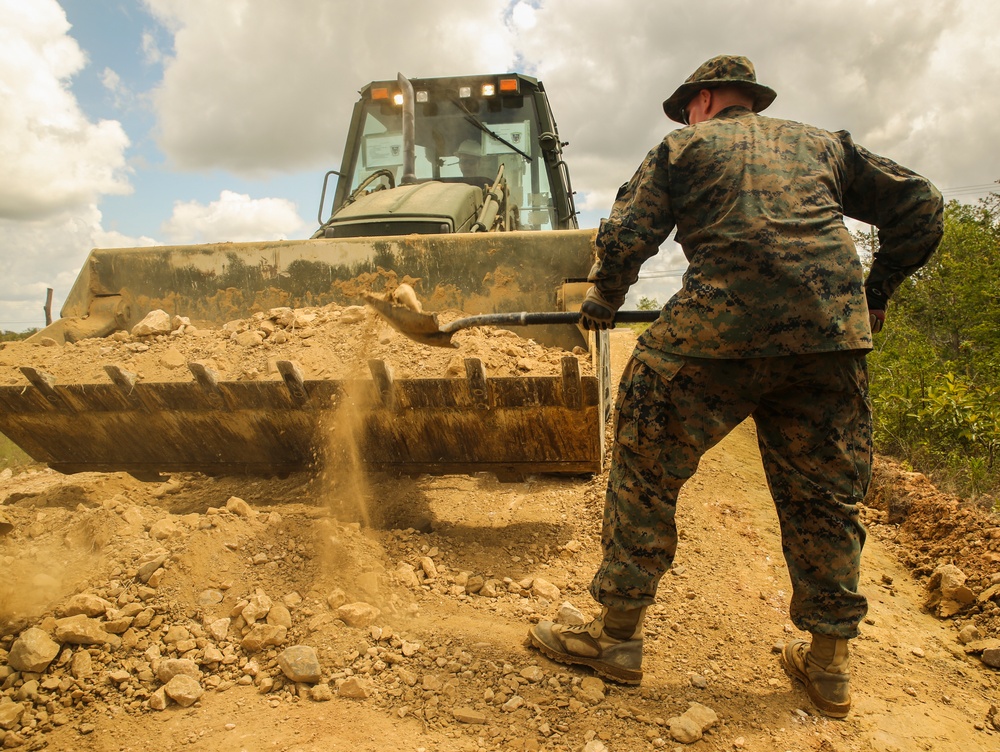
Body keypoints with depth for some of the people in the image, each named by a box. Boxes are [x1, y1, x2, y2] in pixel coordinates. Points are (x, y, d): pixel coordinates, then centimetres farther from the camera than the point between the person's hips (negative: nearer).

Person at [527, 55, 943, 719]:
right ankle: (830, 663, 25)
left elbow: (625, 236, 6)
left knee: (645, 468, 6)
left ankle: (618, 634, 11)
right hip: (835, 331, 5)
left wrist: (602, 301, 22)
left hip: (722, 325, -4)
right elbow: (921, 205, 23)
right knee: (824, 492, 15)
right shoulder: (824, 143, 27)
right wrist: (876, 292, 29)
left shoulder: (684, 146, 17)